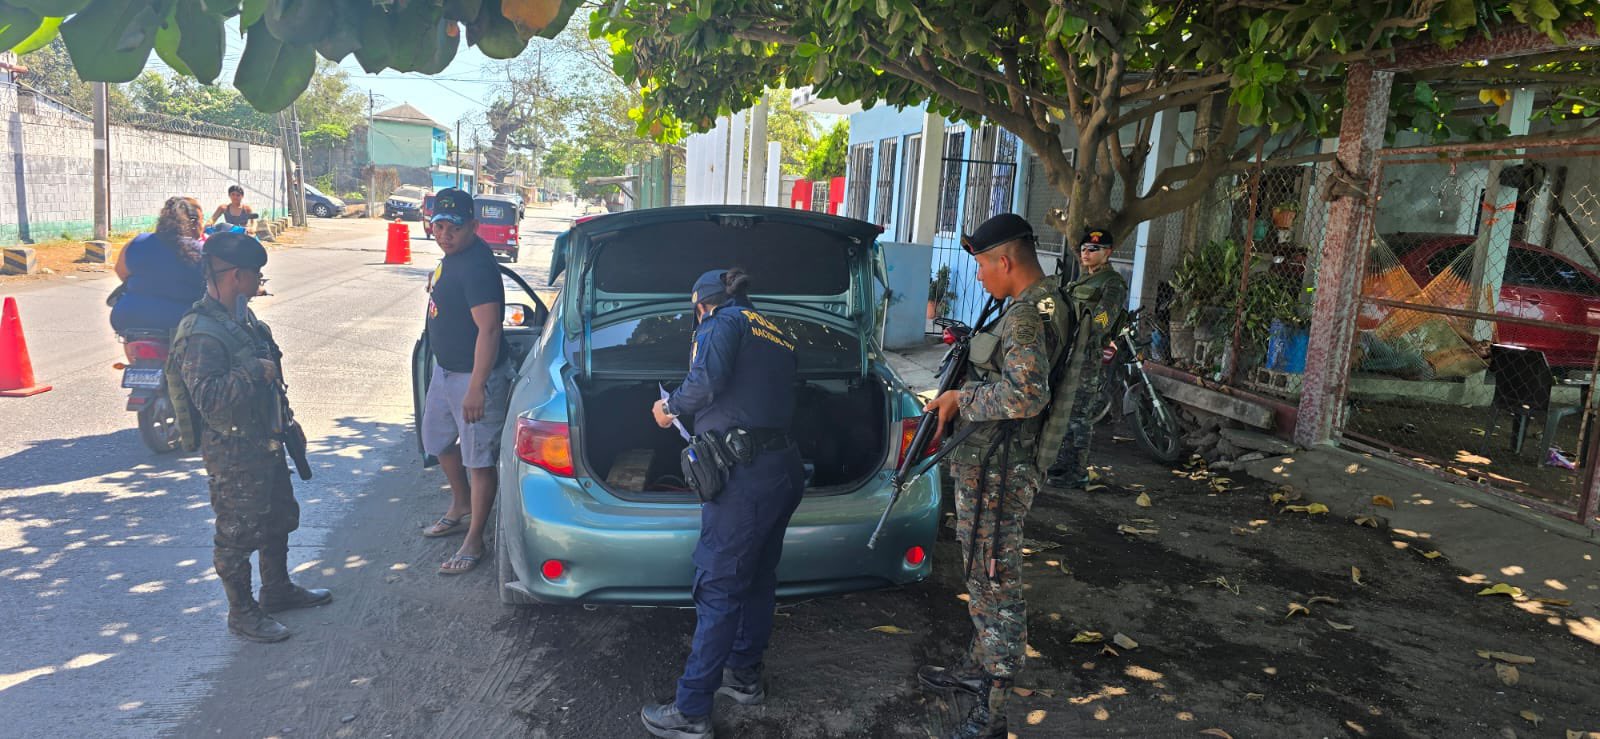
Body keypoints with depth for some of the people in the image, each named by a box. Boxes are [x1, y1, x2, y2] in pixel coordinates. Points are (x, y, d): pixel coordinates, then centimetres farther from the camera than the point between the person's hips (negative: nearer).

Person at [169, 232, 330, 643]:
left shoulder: (241, 318, 7)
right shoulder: (202, 334, -24)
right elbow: (208, 397, -34)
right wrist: (255, 371, -27)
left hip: (263, 441, 10)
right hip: (232, 451, -10)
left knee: (279, 517, 22)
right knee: (239, 532, 4)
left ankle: (277, 590, 40)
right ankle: (242, 613, 20)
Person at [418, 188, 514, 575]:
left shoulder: (478, 266, -25)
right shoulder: (451, 255, 6)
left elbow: (488, 329, -29)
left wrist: (476, 388, -31)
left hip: (475, 375, -11)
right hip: (445, 369, 11)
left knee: (479, 459, 1)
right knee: (438, 441, 25)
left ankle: (473, 542, 12)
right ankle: (461, 509, 45)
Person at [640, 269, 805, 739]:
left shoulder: (724, 322, -3)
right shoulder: (778, 335, 21)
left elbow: (707, 382, -21)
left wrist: (672, 408, -2)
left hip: (745, 476, -9)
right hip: (785, 469, 9)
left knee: (718, 589, -3)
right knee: (758, 579, 21)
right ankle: (744, 675, 37)